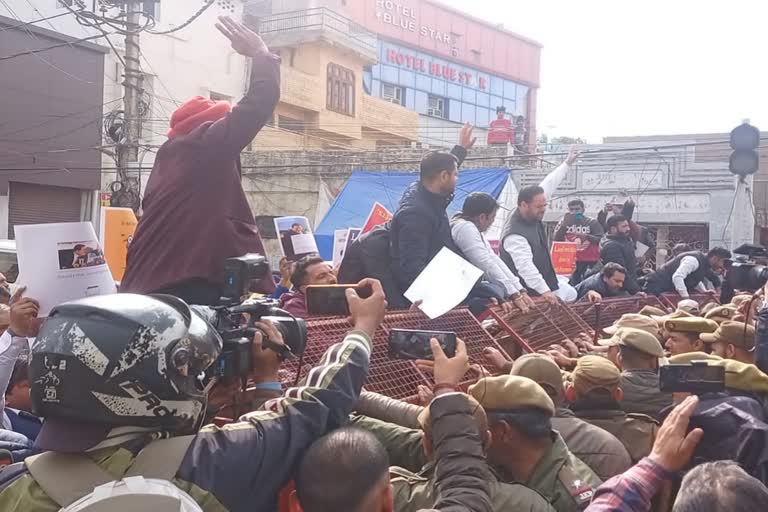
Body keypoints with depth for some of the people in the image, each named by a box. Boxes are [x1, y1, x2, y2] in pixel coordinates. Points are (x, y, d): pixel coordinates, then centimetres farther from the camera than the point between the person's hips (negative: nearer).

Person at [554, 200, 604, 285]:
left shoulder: (592, 222, 2)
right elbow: (557, 239, -2)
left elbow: (601, 239, -7)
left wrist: (586, 236, -23)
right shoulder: (565, 222, 8)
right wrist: (564, 223, -11)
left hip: (590, 262, -2)